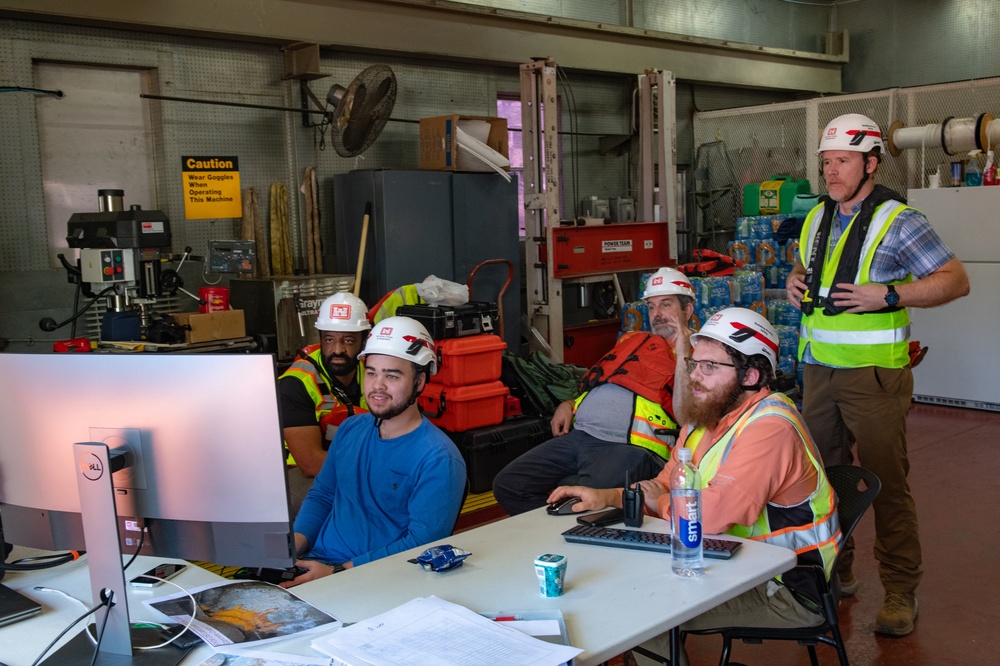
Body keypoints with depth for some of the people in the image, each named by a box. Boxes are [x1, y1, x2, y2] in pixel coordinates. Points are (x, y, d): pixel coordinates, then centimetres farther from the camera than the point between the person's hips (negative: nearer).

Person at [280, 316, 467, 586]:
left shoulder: (438, 460, -13)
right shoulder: (351, 429, 11)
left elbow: (423, 544, -18)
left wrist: (335, 572, -20)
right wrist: (292, 546, -1)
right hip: (311, 563, 7)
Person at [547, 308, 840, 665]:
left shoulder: (770, 427, -25)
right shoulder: (707, 415, 6)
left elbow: (715, 514, -34)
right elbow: (667, 486, 11)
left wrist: (659, 503, -13)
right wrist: (606, 496, -6)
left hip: (788, 591, -9)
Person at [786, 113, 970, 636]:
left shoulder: (897, 221, -8)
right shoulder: (817, 218, 13)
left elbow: (955, 280, -10)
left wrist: (887, 295, -20)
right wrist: (796, 281, 6)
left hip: (872, 373, -7)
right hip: (818, 367, 7)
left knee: (887, 481, -2)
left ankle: (900, 592, 12)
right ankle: (835, 570, 31)